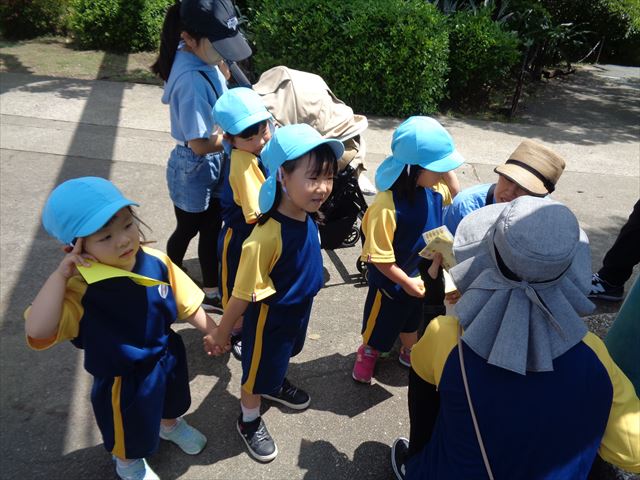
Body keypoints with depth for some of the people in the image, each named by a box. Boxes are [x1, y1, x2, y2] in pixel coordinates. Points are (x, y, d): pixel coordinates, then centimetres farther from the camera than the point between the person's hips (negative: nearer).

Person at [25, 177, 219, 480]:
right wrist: (60, 275, -47)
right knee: (131, 432, 27)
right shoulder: (80, 289, -33)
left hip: (168, 357, 4)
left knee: (171, 404, 36)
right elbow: (37, 332, -48)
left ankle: (171, 425, 72)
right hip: (124, 380, -4)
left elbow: (186, 304, -7)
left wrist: (212, 331, 1)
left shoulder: (156, 262, -21)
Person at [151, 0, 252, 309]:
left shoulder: (197, 57, -5)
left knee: (211, 227, 19)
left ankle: (211, 291, 37)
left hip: (209, 166, 8)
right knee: (188, 230, 16)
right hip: (194, 169, -8)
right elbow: (200, 144, -29)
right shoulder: (192, 81, -33)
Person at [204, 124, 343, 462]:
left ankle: (275, 386, 64)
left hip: (299, 310, 7)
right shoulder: (266, 237, -38)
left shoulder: (307, 217, -16)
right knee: (257, 372, 20)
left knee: (280, 358, 34)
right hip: (271, 317, -7)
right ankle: (249, 421, 47)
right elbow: (245, 293, -26)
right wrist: (221, 333, -14)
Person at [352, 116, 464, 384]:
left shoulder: (432, 190, -15)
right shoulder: (387, 206, -37)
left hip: (419, 275, 7)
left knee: (412, 317, 32)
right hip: (391, 281, -6)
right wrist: (406, 282, -22)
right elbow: (379, 257, -31)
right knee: (380, 323, 22)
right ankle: (368, 353, 52)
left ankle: (409, 353, 59)